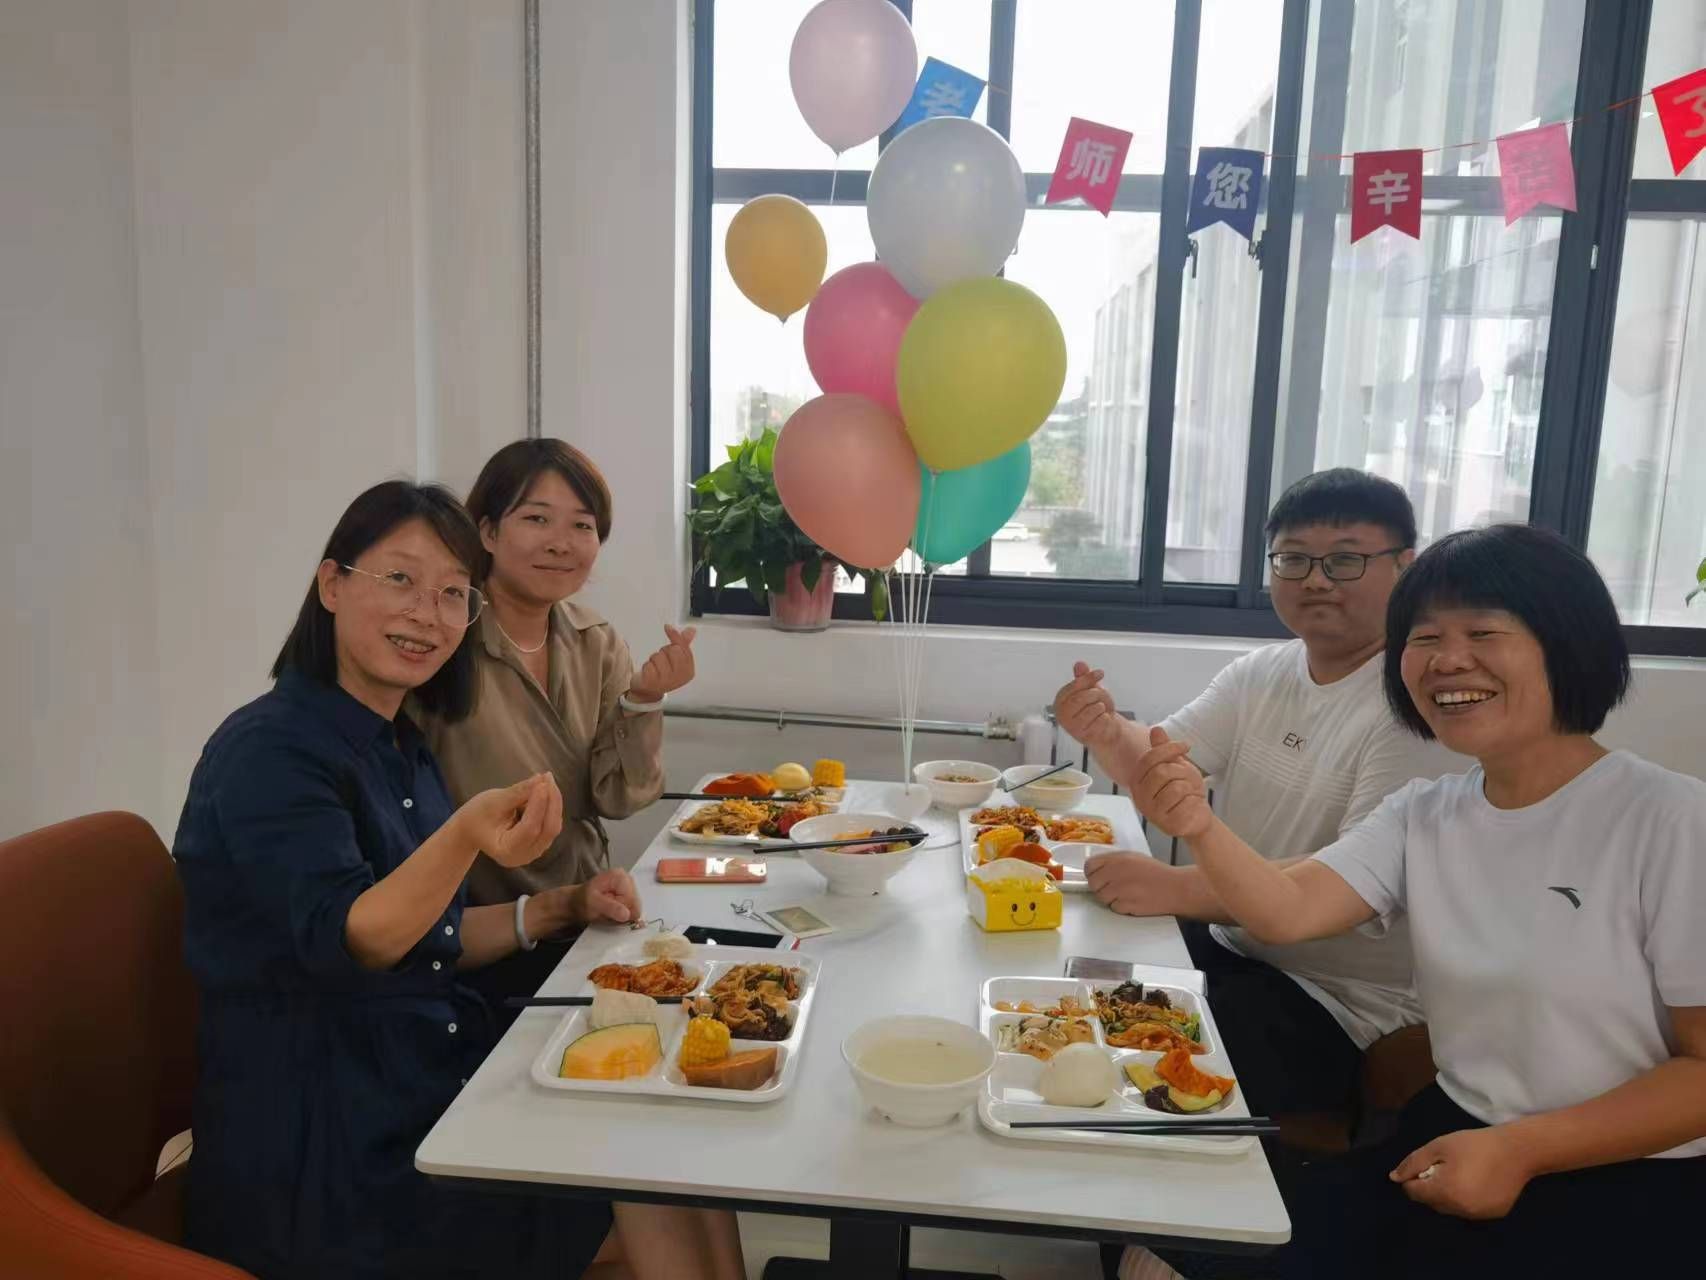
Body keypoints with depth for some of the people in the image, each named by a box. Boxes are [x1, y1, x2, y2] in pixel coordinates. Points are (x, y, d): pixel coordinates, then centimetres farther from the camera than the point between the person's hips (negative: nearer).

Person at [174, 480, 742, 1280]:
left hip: (430, 1088, 7)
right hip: (320, 1161, -7)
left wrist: (555, 910, 4)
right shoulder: (269, 749, -14)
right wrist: (463, 837, -44)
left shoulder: (401, 749, 10)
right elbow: (346, 939, -27)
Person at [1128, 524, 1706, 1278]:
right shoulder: (1422, 816, 3)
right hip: (1455, 1137, 4)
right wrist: (1198, 828, -31)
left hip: (1636, 1182, -4)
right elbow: (1287, 911, -11)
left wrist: (1521, 1147, -21)